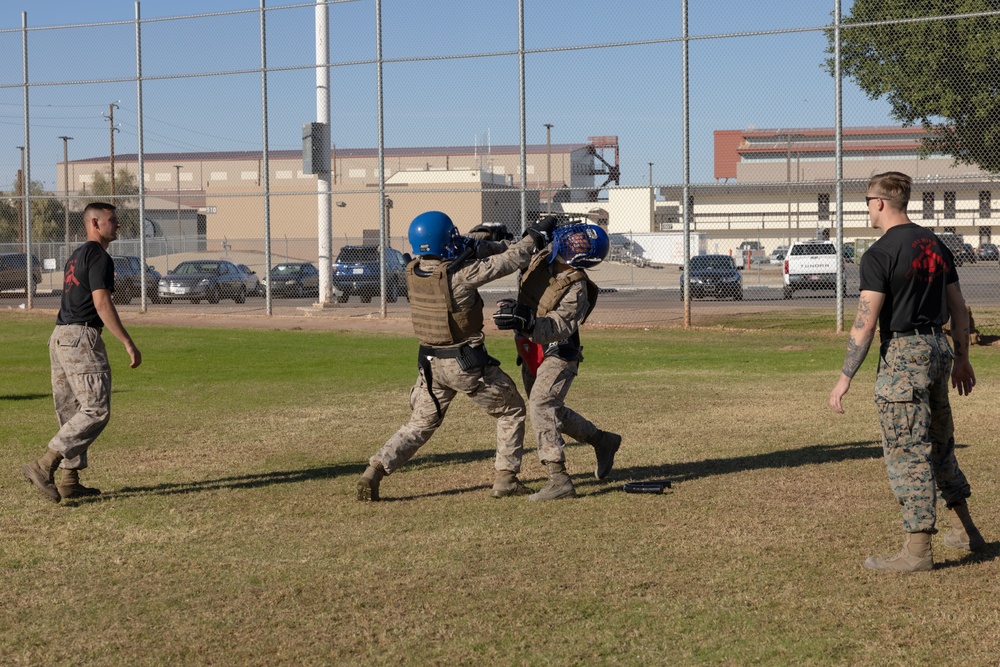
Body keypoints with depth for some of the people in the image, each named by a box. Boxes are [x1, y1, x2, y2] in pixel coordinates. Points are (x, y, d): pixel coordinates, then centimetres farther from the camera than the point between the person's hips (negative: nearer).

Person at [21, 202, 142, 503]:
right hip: (81, 337, -10)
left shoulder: (76, 256, 21)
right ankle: (44, 466, -17)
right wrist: (128, 343, -21)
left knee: (72, 412, 12)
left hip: (60, 336, 10)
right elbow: (101, 303, -19)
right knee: (96, 410, -11)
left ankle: (69, 481, 13)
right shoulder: (99, 257, -9)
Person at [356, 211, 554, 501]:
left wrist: (481, 242, 5)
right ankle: (505, 479, 14)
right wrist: (533, 239, 3)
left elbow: (450, 259, 12)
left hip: (431, 365, 5)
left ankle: (374, 470, 1)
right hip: (468, 364, -5)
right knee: (511, 412, 16)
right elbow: (507, 262, -11)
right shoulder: (460, 275, -22)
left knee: (420, 424, 17)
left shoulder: (412, 273, -5)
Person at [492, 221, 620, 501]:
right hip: (531, 353, 9)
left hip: (558, 355, -9)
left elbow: (558, 328, -35)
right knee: (551, 411, 20)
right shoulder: (540, 260, -6)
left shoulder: (576, 289, -26)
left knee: (541, 406, -25)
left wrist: (526, 322, -48)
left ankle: (559, 480, -26)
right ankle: (603, 441, 39)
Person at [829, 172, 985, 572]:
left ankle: (917, 550, -3)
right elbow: (958, 307, 15)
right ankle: (964, 530, 28)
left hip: (903, 355, -8)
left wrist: (846, 378, -14)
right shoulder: (935, 245, 10)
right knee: (939, 442, 20)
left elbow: (865, 322, -17)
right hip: (939, 350, 8)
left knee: (907, 452, -4)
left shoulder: (880, 254, -13)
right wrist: (961, 358, 25)